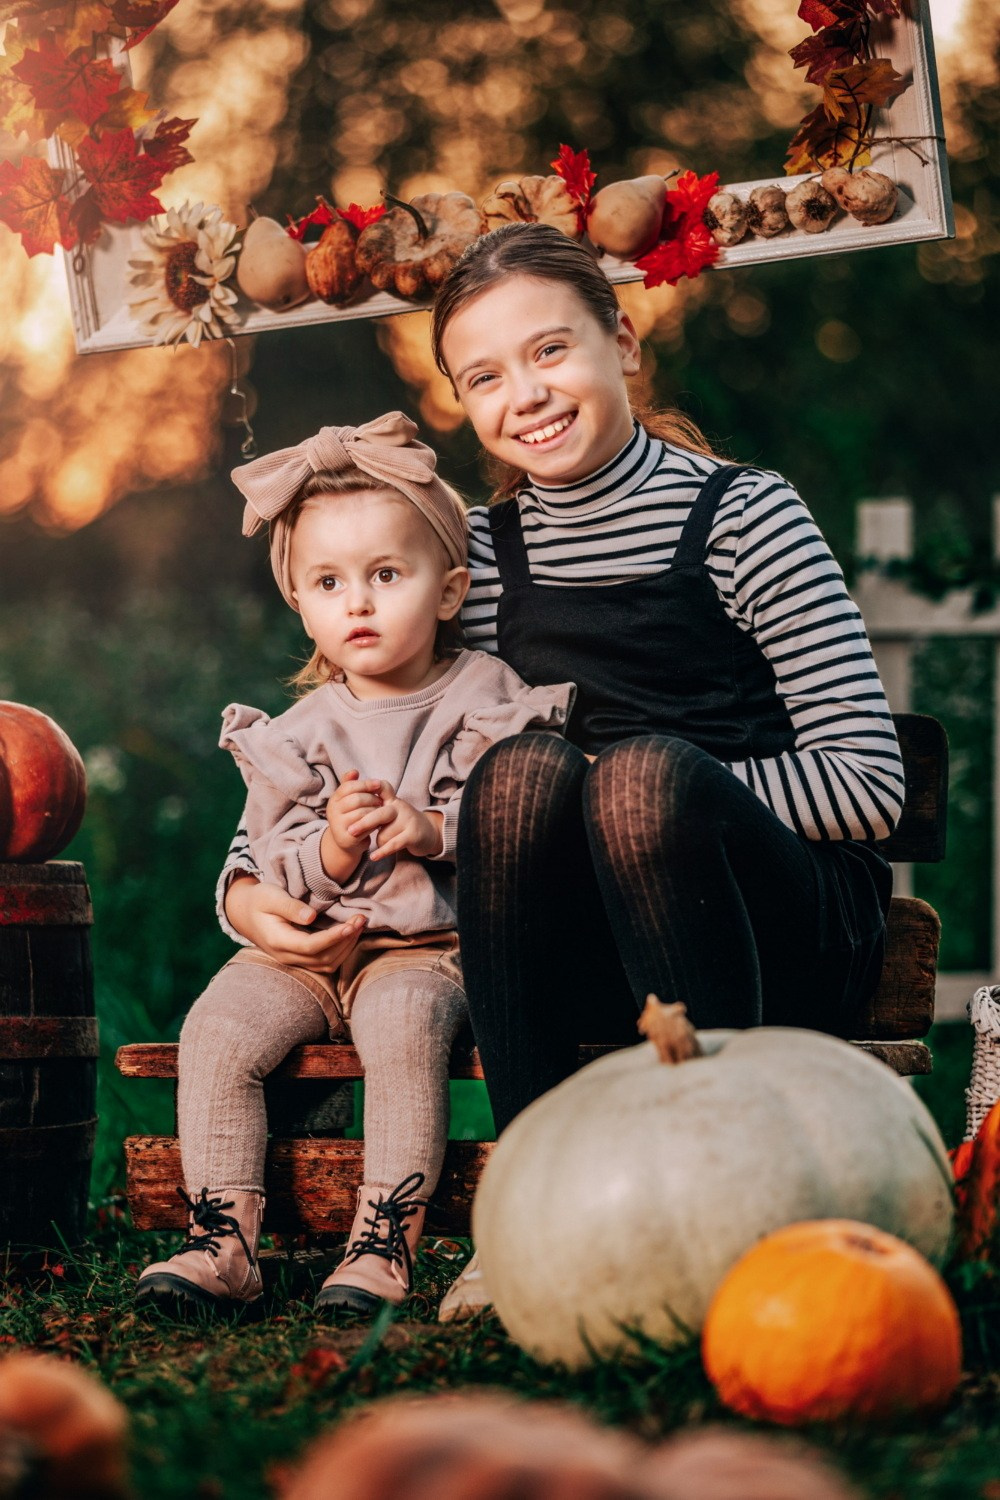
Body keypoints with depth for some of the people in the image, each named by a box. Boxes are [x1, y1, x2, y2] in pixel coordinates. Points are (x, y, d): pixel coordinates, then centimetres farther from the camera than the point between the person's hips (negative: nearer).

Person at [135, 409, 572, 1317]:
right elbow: (272, 864, 2)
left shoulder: (487, 700, 0)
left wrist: (434, 830, -23)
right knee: (217, 1030, -20)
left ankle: (385, 1244, -30)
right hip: (308, 945, 4)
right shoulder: (298, 733, 9)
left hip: (430, 945, -4)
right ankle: (222, 1242, -17)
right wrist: (328, 851, -19)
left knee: (404, 1024, -35)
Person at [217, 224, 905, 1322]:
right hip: (588, 969, 3)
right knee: (518, 769, -28)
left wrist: (653, 796, -15)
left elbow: (869, 784, -9)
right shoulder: (481, 554, 9)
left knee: (642, 771, -33)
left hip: (788, 939, -3)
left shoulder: (741, 516, -3)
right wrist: (248, 884, -3)